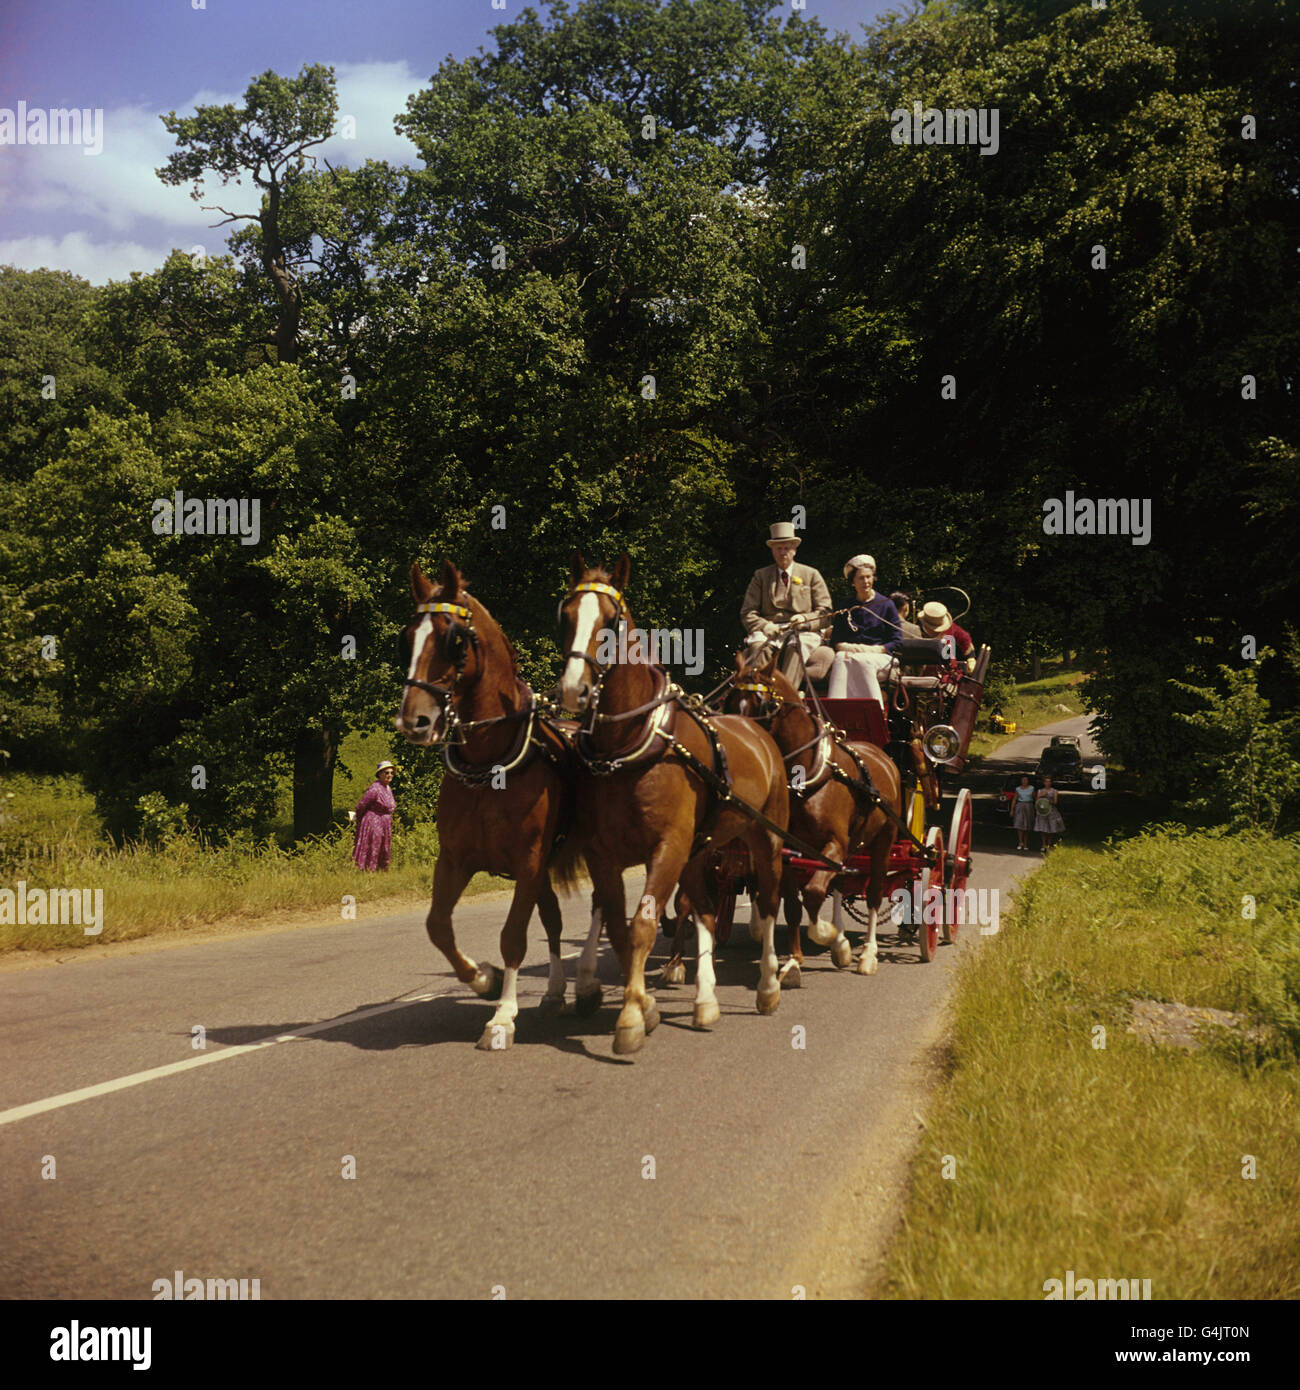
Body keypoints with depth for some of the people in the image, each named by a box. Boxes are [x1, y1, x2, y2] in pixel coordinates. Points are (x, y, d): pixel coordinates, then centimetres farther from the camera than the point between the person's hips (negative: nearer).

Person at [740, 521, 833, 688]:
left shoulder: (811, 575, 19)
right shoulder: (761, 576, 20)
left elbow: (825, 612, 14)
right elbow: (747, 613, 13)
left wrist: (805, 619, -7)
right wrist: (765, 627, -8)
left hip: (803, 634, 0)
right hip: (769, 632, 0)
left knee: (796, 647, -38)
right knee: (758, 646, -36)